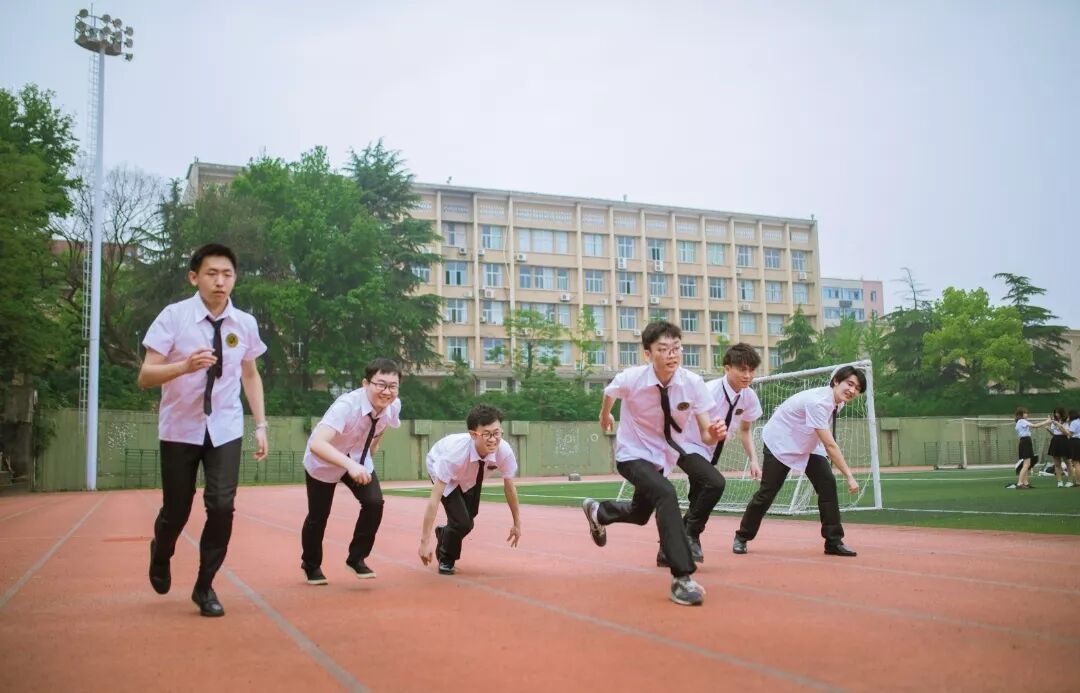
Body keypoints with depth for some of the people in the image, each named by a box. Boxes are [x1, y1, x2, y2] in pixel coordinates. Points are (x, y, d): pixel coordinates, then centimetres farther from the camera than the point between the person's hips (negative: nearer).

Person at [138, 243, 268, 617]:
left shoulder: (245, 323, -3)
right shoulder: (173, 316, -13)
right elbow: (145, 376, -15)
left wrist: (261, 424, 6)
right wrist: (186, 365, -33)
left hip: (225, 429, 2)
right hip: (180, 428, -2)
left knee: (222, 506, -10)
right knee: (176, 509, 7)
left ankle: (204, 586, 12)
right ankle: (160, 556, 44)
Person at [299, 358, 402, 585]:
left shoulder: (394, 406, -21)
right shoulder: (346, 405, -39)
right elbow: (317, 444, -52)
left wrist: (373, 447, 5)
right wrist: (349, 464, -63)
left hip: (360, 460, 4)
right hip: (323, 462, -4)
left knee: (375, 503, -15)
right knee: (319, 515, 8)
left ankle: (356, 558, 7)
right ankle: (311, 565, 36)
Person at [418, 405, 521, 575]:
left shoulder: (504, 451, -34)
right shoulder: (456, 452, -45)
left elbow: (509, 486, -16)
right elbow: (434, 498, -42)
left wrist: (517, 523, -7)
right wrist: (425, 540, -43)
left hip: (471, 474, 5)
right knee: (461, 522, -18)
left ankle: (445, 533, 47)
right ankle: (445, 561, 12)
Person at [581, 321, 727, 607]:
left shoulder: (693, 382, -22)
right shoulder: (630, 379, -27)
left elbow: (705, 434, -19)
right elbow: (609, 393, -1)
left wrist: (714, 434, -42)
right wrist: (605, 416, 17)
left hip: (670, 450, 4)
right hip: (634, 454, -4)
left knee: (639, 515, 21)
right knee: (666, 495, -32)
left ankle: (598, 511, 54)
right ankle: (682, 578, -28)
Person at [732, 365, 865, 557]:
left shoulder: (838, 401, -7)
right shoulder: (818, 402, -35)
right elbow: (829, 445, -38)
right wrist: (849, 477, -37)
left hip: (807, 444, 8)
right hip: (780, 442, -7)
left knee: (827, 484, -10)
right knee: (767, 492, -3)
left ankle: (834, 541, -4)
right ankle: (742, 537, 17)